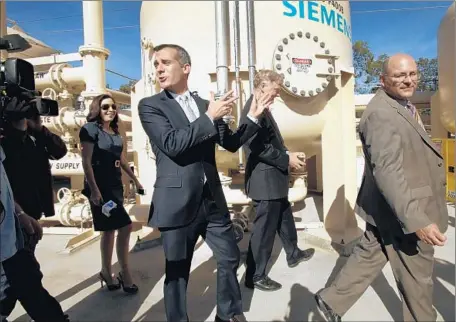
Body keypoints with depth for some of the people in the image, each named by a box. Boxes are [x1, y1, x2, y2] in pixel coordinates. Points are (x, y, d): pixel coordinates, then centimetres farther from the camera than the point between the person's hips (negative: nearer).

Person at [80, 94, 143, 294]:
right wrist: (93, 189, -21)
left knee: (109, 230, 12)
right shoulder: (90, 129, -8)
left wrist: (135, 180, 21)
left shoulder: (115, 132, 13)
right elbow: (86, 162, -15)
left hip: (115, 186, 8)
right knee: (125, 226, -11)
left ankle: (106, 273, 24)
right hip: (100, 187, -8)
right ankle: (125, 273, 4)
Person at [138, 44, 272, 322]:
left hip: (212, 199, 5)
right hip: (178, 203, -4)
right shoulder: (150, 105, -4)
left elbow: (231, 143, 12)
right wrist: (209, 118, -19)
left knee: (230, 257, 17)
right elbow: (171, 144, -19)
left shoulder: (206, 105, 9)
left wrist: (253, 117, 1)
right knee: (177, 272, 11)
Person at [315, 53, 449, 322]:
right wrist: (417, 219, -35)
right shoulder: (381, 114, -23)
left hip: (391, 208, 10)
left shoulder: (404, 105, 14)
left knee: (368, 257, 19)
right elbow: (387, 171, -32)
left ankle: (332, 300, 32)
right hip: (400, 213, -10)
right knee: (417, 277, 11)